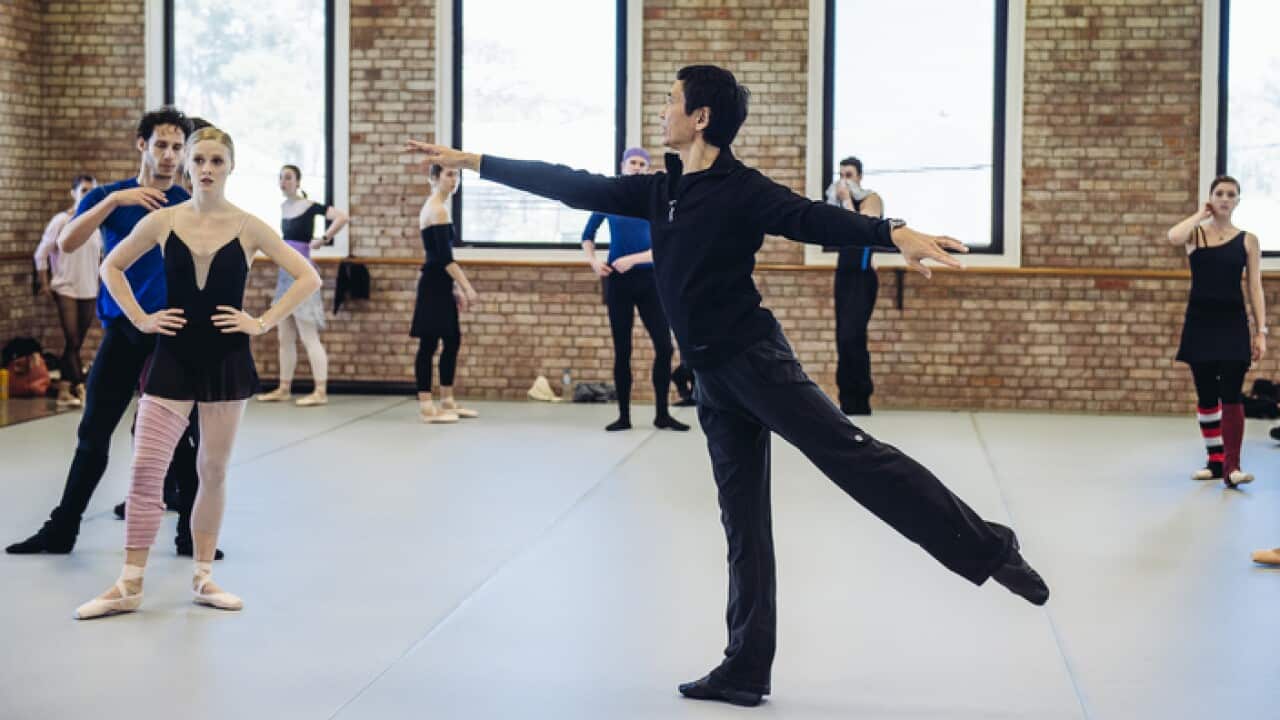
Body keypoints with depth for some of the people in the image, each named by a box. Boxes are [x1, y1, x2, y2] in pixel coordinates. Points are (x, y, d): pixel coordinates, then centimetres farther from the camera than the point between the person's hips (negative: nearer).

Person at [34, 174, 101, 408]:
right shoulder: (61, 221, -6)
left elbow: (104, 253, 18)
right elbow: (41, 253, -2)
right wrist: (45, 284, -2)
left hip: (89, 291, 4)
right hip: (66, 289, -4)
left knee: (76, 343, 8)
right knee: (72, 341, -11)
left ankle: (64, 391, 16)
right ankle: (81, 389, -11)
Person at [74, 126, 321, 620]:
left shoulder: (247, 228, -3)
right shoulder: (163, 222, 0)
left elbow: (308, 278, -1)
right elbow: (111, 267, 13)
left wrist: (263, 323, -7)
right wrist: (140, 318, 3)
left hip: (227, 360, 0)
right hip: (174, 357, 0)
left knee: (214, 472, 8)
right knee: (146, 470, -5)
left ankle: (203, 577, 20)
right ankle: (129, 586, 3)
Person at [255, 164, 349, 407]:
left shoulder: (309, 206, -12)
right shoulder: (283, 206, 10)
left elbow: (342, 217, -23)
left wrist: (323, 240, -17)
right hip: (285, 272, 8)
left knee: (308, 336, -9)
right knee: (285, 338, 12)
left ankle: (321, 392, -8)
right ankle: (284, 389, 20)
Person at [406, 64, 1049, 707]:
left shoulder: (743, 190, -7)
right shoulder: (659, 192, 14)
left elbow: (816, 219, -21)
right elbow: (574, 187, 19)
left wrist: (894, 234, -40)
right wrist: (467, 160, 21)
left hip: (754, 358, -7)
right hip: (713, 379, 7)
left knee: (850, 453, -17)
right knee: (743, 521, 9)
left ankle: (989, 550, -11)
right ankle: (745, 670, 13)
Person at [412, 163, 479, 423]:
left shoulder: (433, 207, 17)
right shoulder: (438, 209, -14)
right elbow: (445, 256, -20)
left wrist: (456, 287, 21)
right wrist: (467, 287, -20)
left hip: (439, 284, 10)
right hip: (434, 284, -10)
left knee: (452, 340, 13)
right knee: (429, 343, -6)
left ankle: (447, 402, 20)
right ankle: (426, 406, -3)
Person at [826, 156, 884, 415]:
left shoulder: (871, 198, -5)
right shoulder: (841, 200, 13)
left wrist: (847, 199, -15)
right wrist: (835, 202, -1)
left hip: (862, 276, -7)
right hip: (843, 274, 7)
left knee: (852, 337, -15)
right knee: (843, 339, 4)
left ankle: (859, 402, -9)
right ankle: (848, 401, 9)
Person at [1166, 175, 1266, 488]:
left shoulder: (1248, 240, 3)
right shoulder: (1195, 234, 2)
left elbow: (1255, 288, 1)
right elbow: (1173, 237, -23)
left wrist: (1261, 331, -5)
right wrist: (1201, 213, -8)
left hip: (1233, 322, -1)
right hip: (1201, 321, 1)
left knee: (1231, 395, -10)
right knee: (1206, 395, 9)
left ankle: (1232, 466, -14)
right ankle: (1215, 460, 20)